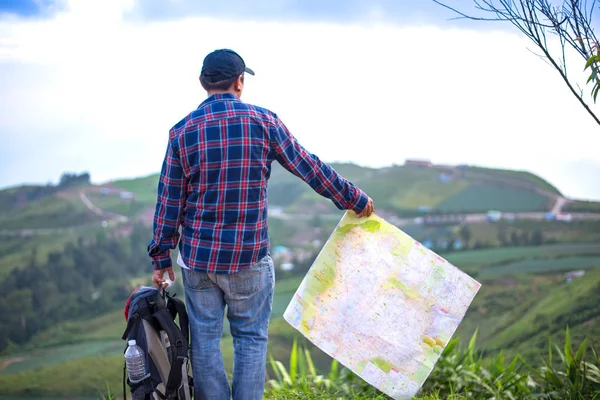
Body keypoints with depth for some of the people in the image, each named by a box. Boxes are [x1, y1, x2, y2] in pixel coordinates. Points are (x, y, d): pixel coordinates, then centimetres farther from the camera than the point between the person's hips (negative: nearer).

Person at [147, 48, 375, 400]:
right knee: (251, 338, 9)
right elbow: (309, 167, 1)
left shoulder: (183, 131, -1)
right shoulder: (264, 121, -5)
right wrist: (355, 199, 13)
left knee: (205, 339, 11)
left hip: (198, 256, 2)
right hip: (250, 257, -1)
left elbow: (169, 200, 0)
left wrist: (162, 257, 8)